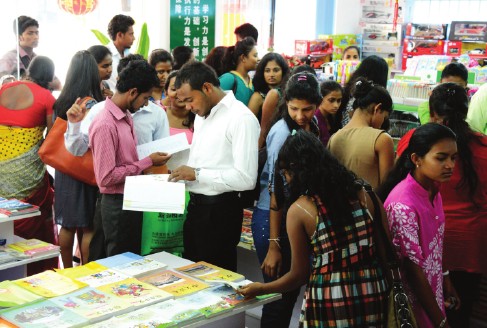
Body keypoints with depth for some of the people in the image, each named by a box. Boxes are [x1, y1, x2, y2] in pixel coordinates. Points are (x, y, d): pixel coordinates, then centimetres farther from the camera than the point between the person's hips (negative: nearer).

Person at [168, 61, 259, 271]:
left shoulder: (241, 118, -16)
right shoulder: (202, 116, 12)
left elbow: (246, 178, -22)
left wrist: (197, 174, -19)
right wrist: (184, 171, 2)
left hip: (220, 211, -8)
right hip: (195, 205, 8)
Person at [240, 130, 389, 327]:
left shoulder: (299, 210, -9)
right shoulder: (361, 192, 0)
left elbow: (299, 275, -3)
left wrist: (260, 289, 12)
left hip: (330, 302, -4)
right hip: (372, 296, 4)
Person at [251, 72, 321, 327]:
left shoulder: (311, 127, 5)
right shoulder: (284, 132, -18)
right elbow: (276, 191, -20)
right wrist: (274, 245, -21)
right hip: (273, 218, -8)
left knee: (292, 290, 16)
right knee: (279, 295, -1)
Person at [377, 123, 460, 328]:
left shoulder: (433, 190, -4)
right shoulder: (403, 205, -29)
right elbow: (412, 268, -24)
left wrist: (445, 280, 14)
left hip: (432, 289, 7)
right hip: (411, 298, -7)